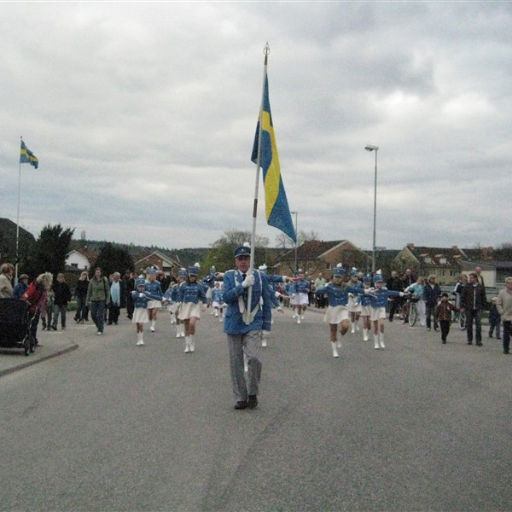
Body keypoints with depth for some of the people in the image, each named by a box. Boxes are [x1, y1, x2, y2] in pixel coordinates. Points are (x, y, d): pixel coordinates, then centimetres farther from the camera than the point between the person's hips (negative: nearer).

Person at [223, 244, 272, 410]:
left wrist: (266, 326, 1)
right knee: (235, 362, 4)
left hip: (253, 324, -1)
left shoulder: (260, 276, 3)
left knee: (254, 358, -17)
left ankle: (252, 393, 4)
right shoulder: (229, 276, 4)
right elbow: (226, 297, -10)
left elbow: (267, 302, 6)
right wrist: (243, 285, -21)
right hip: (234, 324, 1)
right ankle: (241, 397, 16)